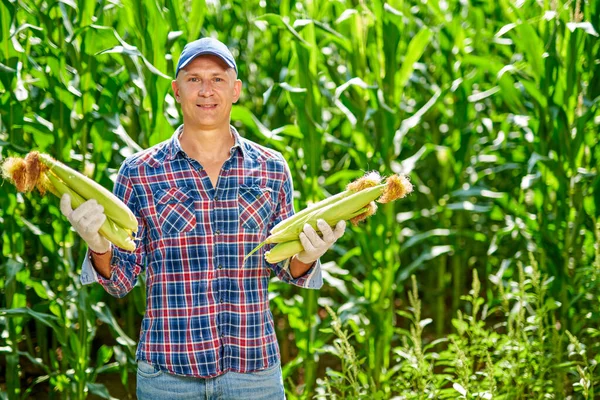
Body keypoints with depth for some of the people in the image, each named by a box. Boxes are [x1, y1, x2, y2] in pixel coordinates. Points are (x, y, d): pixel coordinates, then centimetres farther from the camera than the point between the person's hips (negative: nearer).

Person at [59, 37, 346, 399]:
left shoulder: (272, 169, 4)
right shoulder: (139, 172, 0)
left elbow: (283, 266, 11)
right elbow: (122, 280, 2)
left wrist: (306, 256, -10)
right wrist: (99, 247, -18)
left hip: (255, 366, 1)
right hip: (167, 370, -1)